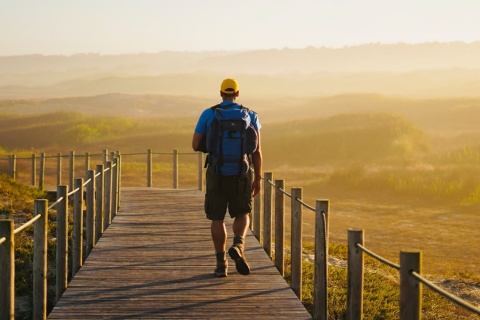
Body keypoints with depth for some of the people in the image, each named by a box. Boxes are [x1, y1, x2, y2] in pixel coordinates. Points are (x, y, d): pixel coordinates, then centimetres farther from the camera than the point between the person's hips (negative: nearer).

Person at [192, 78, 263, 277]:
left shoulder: (208, 115, -1)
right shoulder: (250, 116, 1)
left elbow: (196, 145, 1)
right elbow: (257, 151, -1)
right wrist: (258, 178, 6)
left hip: (217, 174, 0)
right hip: (241, 174, 0)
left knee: (217, 218, 11)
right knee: (242, 215, 16)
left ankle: (221, 264, 7)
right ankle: (238, 246, -13)